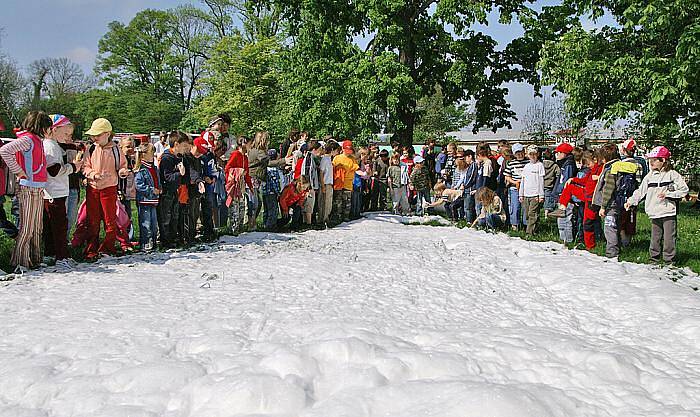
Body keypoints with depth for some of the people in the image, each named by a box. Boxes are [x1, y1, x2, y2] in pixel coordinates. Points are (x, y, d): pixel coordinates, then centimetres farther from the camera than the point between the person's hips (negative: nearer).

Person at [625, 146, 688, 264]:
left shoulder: (672, 174, -2)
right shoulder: (650, 176, 11)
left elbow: (684, 190, -4)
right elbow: (640, 191, 12)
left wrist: (667, 194, -13)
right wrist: (631, 201, 1)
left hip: (668, 212, -5)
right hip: (655, 214, 5)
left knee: (669, 239, -2)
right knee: (655, 238, 11)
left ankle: (669, 260, 7)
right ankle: (654, 259, 22)